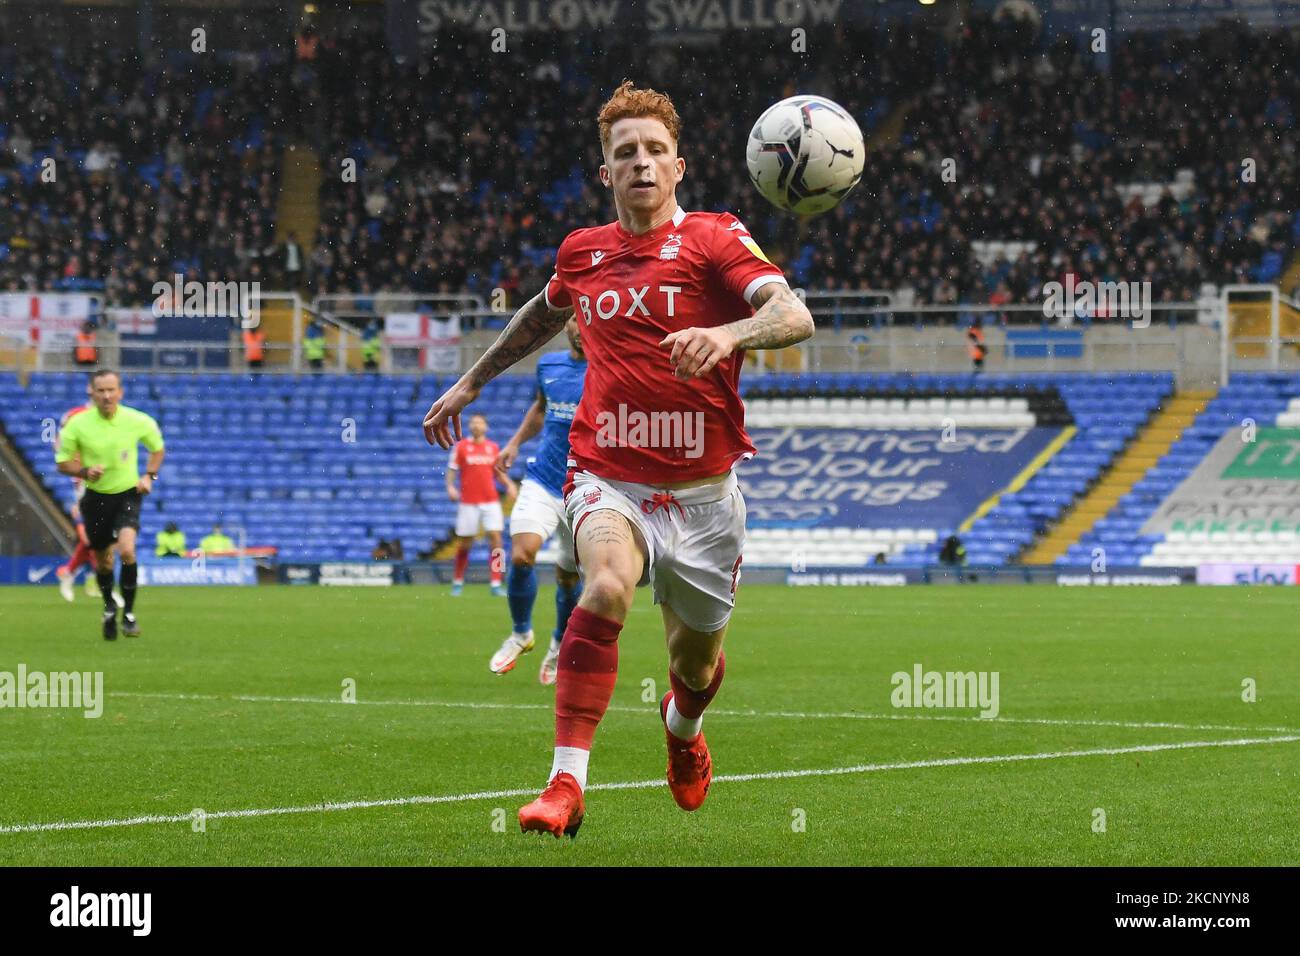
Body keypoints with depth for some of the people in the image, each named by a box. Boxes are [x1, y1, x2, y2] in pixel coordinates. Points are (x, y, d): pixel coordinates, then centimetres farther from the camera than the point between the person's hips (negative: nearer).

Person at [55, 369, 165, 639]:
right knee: (102, 560, 11)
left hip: (128, 495, -1)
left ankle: (129, 614, -8)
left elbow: (157, 447, 10)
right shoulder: (78, 424, -12)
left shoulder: (137, 421, -11)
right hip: (96, 497, 1)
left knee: (126, 549, -24)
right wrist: (84, 471, -21)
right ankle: (109, 610, 40)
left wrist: (149, 476, -4)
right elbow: (63, 462, -1)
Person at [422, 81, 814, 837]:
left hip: (701, 489, -1)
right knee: (608, 583, -31)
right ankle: (567, 785, -34)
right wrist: (472, 382, 36)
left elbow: (794, 316, -25)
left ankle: (683, 726, 53)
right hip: (608, 479, 1)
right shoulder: (582, 251, 6)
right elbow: (544, 313, 30)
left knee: (696, 659, 13)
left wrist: (727, 333, -44)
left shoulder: (715, 239, -8)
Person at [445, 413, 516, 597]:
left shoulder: (493, 447, 10)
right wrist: (450, 487, -16)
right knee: (464, 544, 2)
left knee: (496, 540, -10)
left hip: (490, 501, 2)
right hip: (468, 502, -2)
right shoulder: (461, 446, 2)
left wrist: (509, 485, 1)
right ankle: (457, 582, 21)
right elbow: (452, 470, 2)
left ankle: (496, 585, -8)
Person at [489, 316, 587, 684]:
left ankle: (560, 646, 34)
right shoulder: (549, 365, 9)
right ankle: (521, 633, 6)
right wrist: (515, 442, 19)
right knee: (521, 555, -19)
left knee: (568, 575, 7)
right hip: (542, 483, 2)